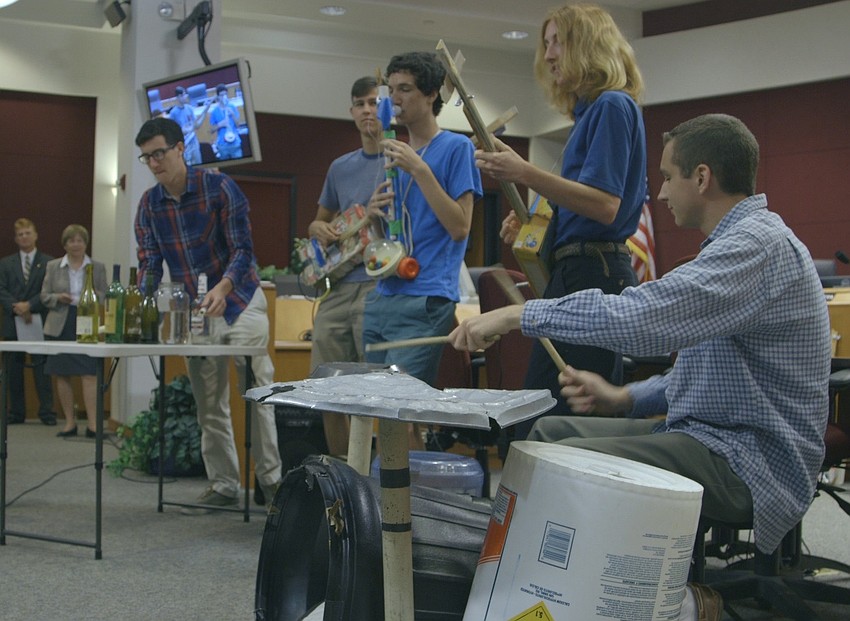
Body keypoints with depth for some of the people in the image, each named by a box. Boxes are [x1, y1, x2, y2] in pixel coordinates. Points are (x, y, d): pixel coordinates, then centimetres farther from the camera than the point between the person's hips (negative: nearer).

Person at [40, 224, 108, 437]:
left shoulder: (98, 267, 7)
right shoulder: (53, 266, 9)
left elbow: (105, 296, 7)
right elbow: (44, 296, 10)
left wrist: (95, 297, -15)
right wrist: (58, 298, -11)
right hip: (60, 327, 2)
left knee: (89, 374, -9)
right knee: (62, 375, 5)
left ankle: (93, 424, -9)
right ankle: (70, 422, 14)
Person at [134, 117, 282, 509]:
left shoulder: (218, 187, -12)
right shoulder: (148, 205, 2)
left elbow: (242, 249, -16)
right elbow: (149, 264, -1)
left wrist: (222, 288, -35)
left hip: (238, 301, -5)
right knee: (209, 404, 7)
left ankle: (271, 479, 0)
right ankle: (223, 484, 15)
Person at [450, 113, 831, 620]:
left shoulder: (759, 245, -21)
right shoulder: (748, 238, 15)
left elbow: (640, 317, -34)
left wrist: (520, 314, -23)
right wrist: (625, 399, 5)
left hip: (751, 460, -11)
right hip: (712, 431, 11)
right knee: (550, 429, 9)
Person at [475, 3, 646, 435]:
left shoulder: (612, 106, -10)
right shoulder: (590, 110, 20)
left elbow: (605, 206, -20)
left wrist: (524, 173, -23)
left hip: (592, 278, -10)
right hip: (579, 274, 10)